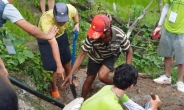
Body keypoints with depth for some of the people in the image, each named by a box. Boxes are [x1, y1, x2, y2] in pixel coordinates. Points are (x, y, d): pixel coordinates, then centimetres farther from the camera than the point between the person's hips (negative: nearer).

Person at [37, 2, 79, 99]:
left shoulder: (70, 9, -32)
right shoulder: (46, 21, -46)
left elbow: (75, 13, -3)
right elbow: (53, 44, -50)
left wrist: (77, 24, -20)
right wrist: (59, 66, -51)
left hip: (61, 34, 5)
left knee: (67, 58, 20)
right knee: (52, 66, -3)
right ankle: (54, 88, 24)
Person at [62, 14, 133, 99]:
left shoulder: (119, 35, -39)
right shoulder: (92, 37, -39)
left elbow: (129, 51, -20)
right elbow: (82, 54, -28)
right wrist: (71, 73, -31)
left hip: (111, 56, -1)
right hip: (95, 56, 1)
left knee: (102, 76, -22)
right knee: (90, 79, 7)